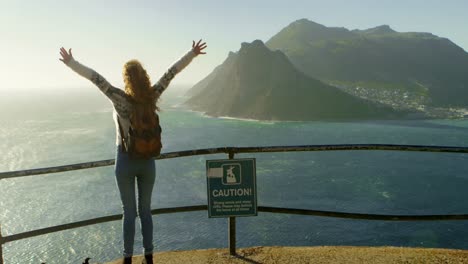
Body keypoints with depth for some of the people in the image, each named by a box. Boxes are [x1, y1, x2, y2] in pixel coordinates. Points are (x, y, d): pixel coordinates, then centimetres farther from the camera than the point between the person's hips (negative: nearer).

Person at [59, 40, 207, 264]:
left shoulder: (120, 99, -14)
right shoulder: (151, 98, -7)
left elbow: (96, 78, -16)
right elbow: (172, 72, -2)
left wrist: (70, 62, -9)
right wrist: (193, 53, 3)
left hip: (125, 161, -2)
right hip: (147, 161, 3)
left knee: (129, 211, 10)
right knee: (145, 210, 15)